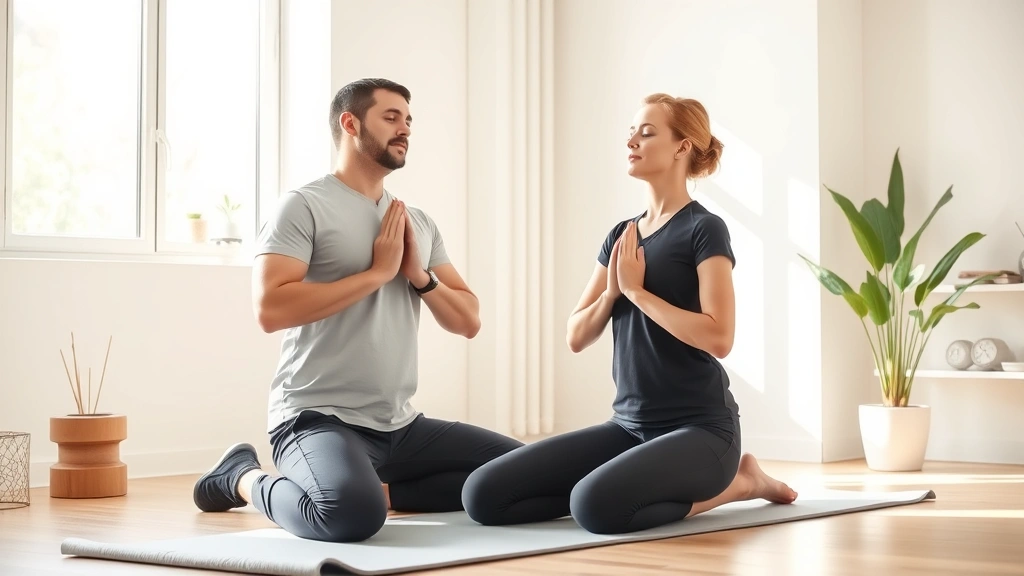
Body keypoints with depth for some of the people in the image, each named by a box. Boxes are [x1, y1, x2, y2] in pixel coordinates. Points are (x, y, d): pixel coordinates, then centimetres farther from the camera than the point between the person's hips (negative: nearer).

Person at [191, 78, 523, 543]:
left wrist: (419, 275, -5)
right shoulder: (305, 206, -6)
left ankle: (377, 487, 5)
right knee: (352, 513, -37)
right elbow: (271, 308, -20)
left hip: (402, 426, 7)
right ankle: (244, 478, -4)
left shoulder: (419, 223, 15)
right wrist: (377, 272, -15)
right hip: (318, 418, -7)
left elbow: (468, 322, 14)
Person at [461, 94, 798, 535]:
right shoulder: (622, 236, 14)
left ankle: (737, 483, -4)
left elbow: (718, 338, -19)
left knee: (597, 506, -36)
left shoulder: (704, 229, -8)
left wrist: (636, 289, -13)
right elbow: (575, 338, 11)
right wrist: (612, 290, -7)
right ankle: (664, 489, 5)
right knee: (484, 495, -10)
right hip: (629, 427, 7)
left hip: (700, 430, -6)